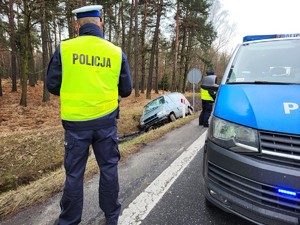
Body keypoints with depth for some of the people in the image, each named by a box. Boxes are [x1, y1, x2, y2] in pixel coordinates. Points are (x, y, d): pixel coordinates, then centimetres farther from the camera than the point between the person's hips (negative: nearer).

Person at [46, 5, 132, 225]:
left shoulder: (64, 48, -3)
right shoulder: (117, 52, 0)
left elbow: (52, 86, 2)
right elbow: (126, 90, 5)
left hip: (76, 122, 0)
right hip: (106, 121, 1)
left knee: (74, 172, 12)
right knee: (109, 168, 14)